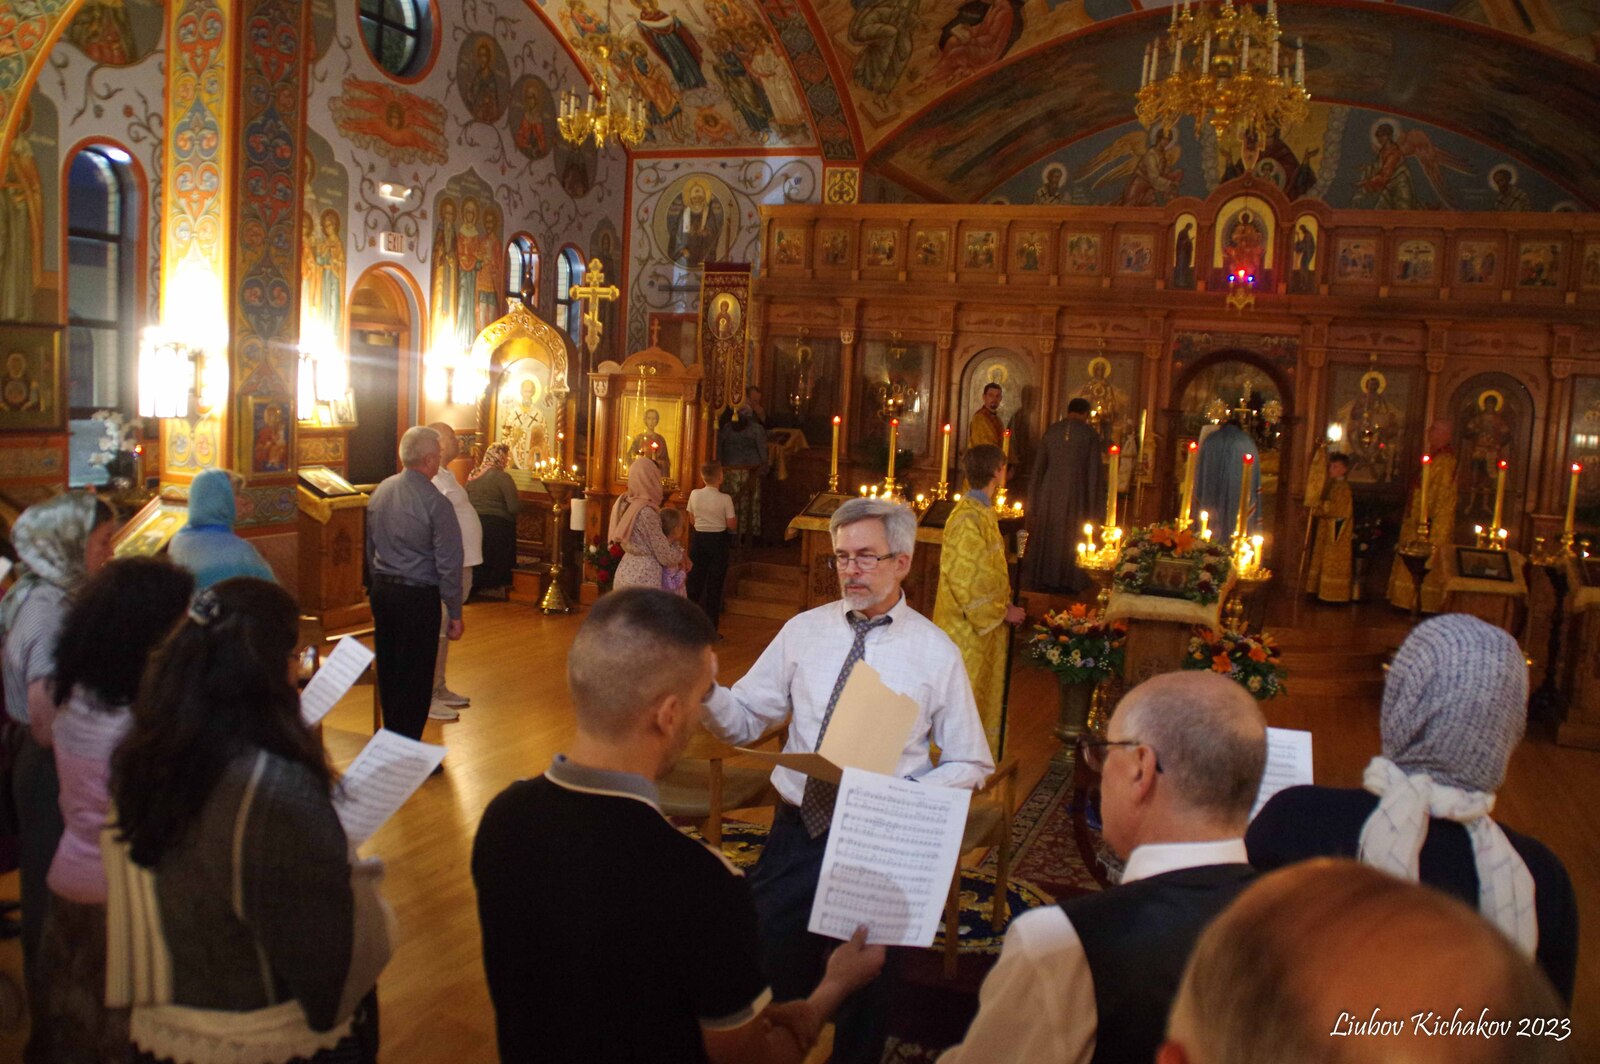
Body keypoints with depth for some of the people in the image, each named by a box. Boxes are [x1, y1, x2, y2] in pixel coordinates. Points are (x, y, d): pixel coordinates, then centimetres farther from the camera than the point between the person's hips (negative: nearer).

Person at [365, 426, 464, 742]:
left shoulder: (381, 491, 4)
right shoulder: (435, 502, -18)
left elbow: (370, 547, 14)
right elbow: (449, 564, -16)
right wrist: (455, 613, -8)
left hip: (381, 589, 8)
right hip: (418, 597, -7)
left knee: (388, 671, 18)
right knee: (415, 677, 2)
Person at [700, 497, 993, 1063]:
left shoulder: (936, 652, -5)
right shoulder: (803, 631, 1)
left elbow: (970, 764, 0)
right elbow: (742, 723, 2)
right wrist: (706, 691, -20)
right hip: (797, 830, 2)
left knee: (865, 988, 14)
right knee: (774, 972, 9)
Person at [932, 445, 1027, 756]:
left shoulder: (983, 511, 10)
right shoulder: (969, 518, -21)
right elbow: (967, 578, -23)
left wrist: (1004, 606, 8)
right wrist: (1003, 611, -15)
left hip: (983, 622, 10)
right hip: (967, 626, -10)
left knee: (984, 695, 17)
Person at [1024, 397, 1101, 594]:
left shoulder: (1051, 431, 4)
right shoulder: (1089, 434, -5)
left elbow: (1039, 466, 7)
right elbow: (1094, 470, -5)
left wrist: (1034, 499, 15)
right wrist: (1093, 502, 2)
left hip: (1049, 492, 3)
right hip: (1076, 494, -3)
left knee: (1045, 535, 12)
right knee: (1071, 538, 6)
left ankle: (1042, 579, 17)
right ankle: (1068, 581, 10)